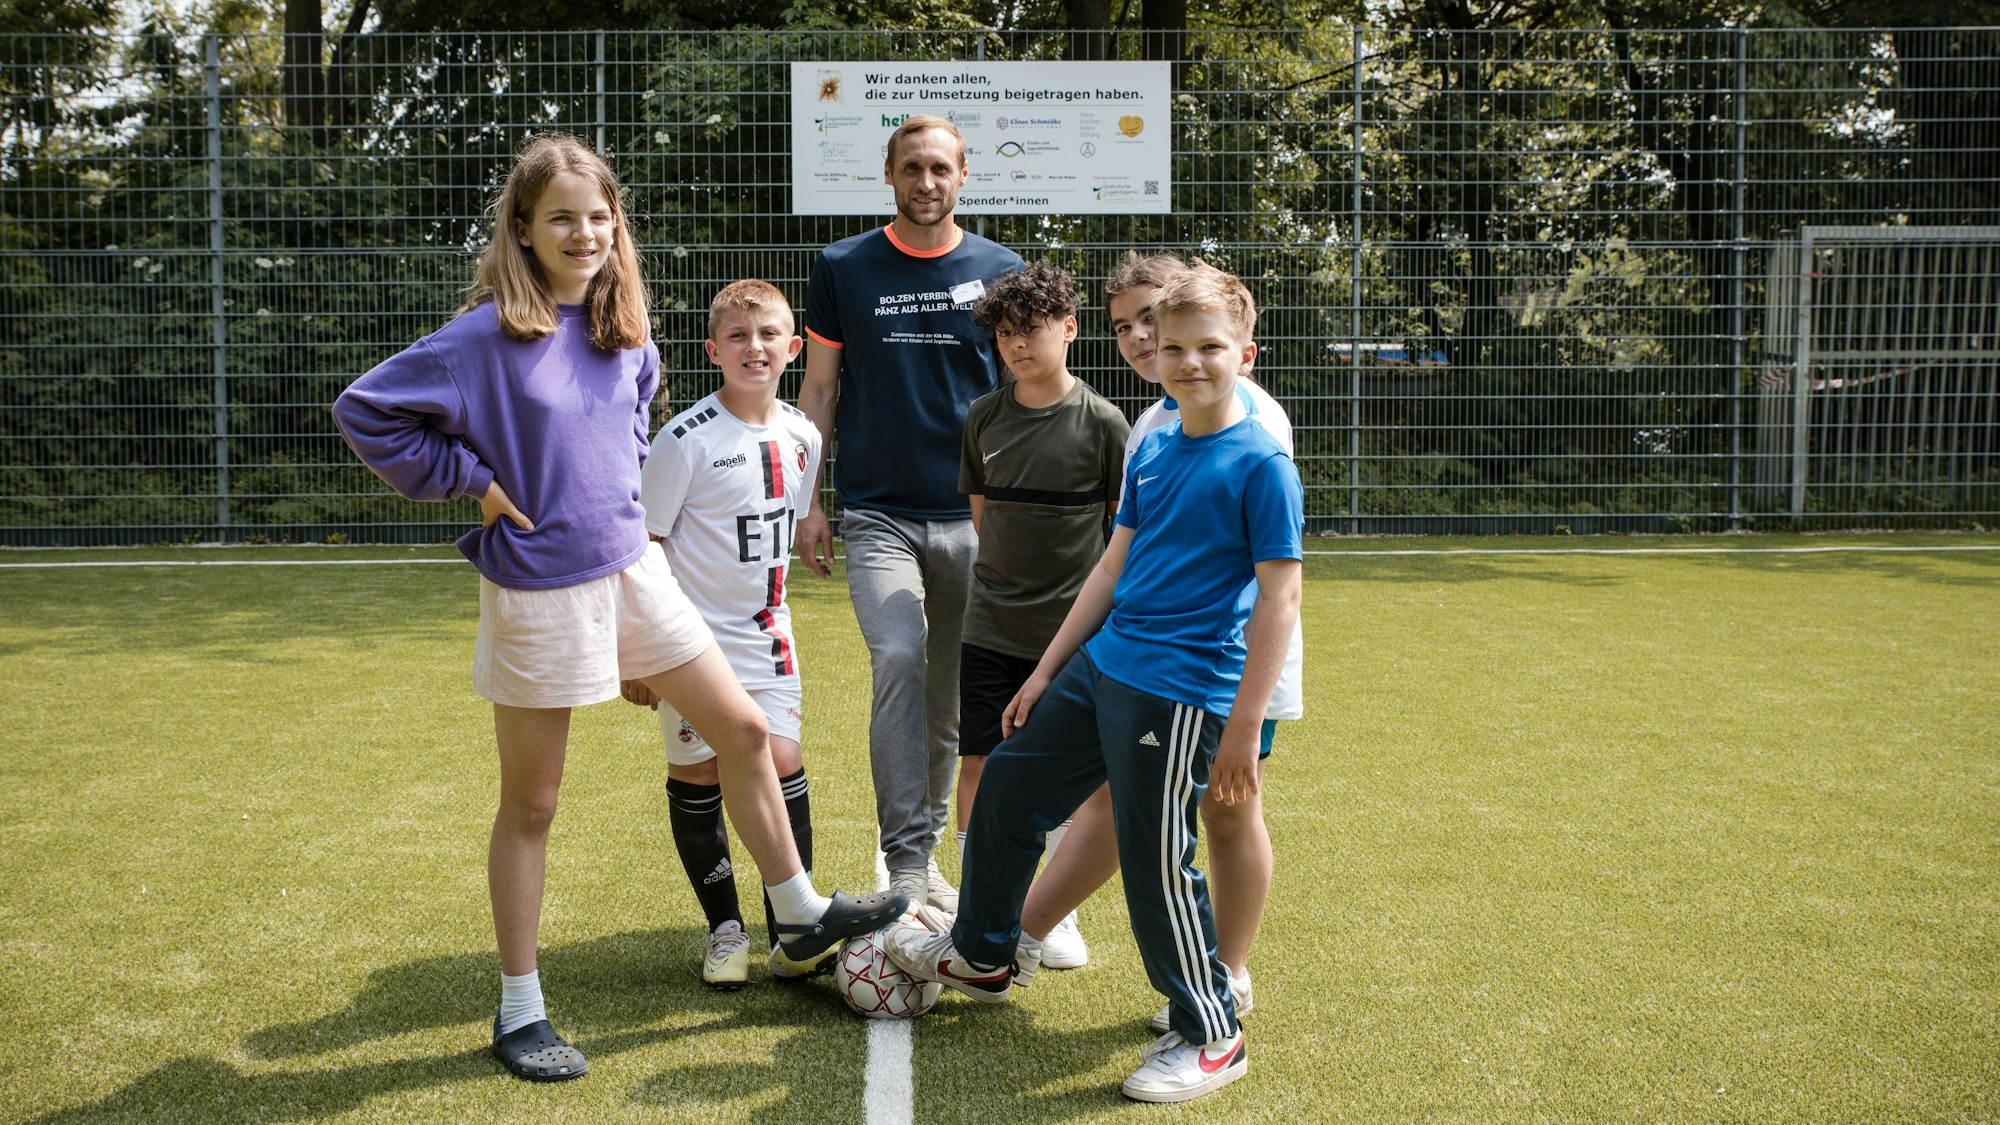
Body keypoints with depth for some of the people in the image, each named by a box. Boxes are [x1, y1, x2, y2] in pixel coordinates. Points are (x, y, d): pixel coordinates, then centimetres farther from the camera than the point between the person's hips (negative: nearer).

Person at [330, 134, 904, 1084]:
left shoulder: (624, 327, 2)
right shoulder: (488, 334, -16)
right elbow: (364, 411, -15)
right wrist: (468, 478, -13)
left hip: (630, 567, 6)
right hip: (536, 589, -6)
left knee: (743, 728, 9)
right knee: (530, 806, 5)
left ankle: (801, 915, 28)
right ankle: (519, 1011, 20)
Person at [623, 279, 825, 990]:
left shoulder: (802, 437, 2)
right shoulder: (687, 439, -15)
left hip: (766, 636, 4)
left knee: (783, 765, -2)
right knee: (697, 776, 4)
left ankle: (790, 927, 9)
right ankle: (725, 928, 19)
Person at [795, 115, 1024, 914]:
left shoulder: (1000, 272, 5)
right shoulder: (842, 269, 4)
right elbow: (819, 390, 8)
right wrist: (807, 502, 2)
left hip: (972, 518, 2)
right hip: (877, 514, -1)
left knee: (950, 698, 8)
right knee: (899, 660, -22)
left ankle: (926, 852, 26)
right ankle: (905, 864, -16)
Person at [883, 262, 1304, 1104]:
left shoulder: (1261, 465, -12)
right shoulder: (1152, 451, 9)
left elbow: (1279, 600, -15)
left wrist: (1242, 730, -18)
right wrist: (1047, 669, 18)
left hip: (1180, 694, -8)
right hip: (1099, 669, 8)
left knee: (1155, 864, -3)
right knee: (1006, 786, 17)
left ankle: (1211, 1040, 18)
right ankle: (982, 957, 39)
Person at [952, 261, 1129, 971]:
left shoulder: (1103, 424, -7)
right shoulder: (984, 418, 3)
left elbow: (1127, 526, -1)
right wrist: (1005, 576, 11)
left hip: (1072, 629, -3)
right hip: (990, 627, 3)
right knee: (978, 765, 3)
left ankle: (1059, 915, 22)